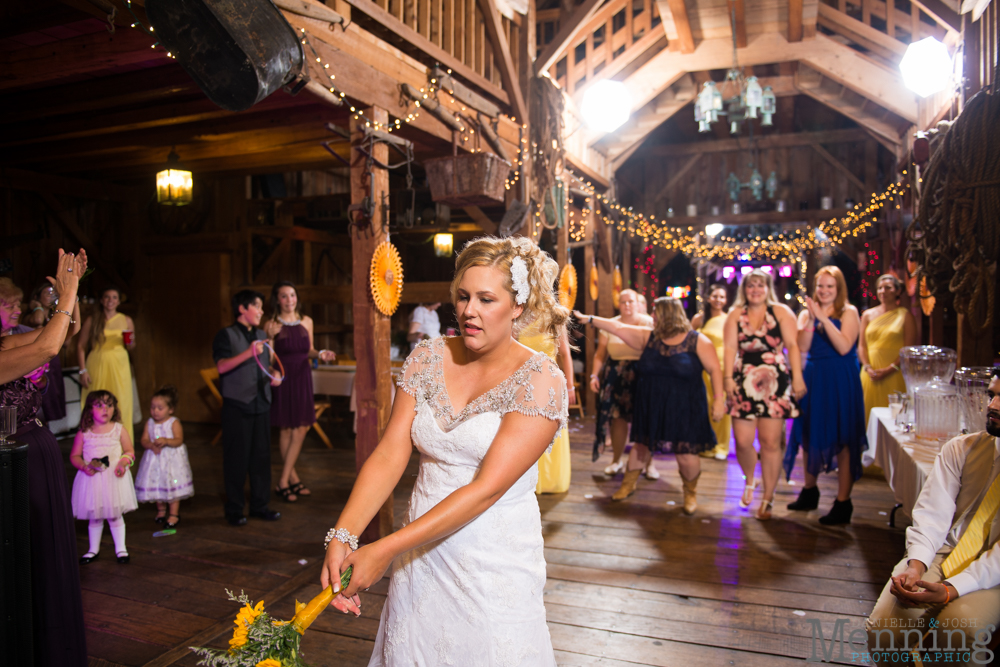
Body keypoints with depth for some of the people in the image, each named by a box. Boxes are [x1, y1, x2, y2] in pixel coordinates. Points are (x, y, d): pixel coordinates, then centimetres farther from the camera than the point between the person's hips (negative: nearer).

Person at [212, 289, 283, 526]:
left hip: (261, 404, 6)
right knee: (236, 458, 1)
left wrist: (274, 374, 4)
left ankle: (259, 505, 19)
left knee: (261, 456, 8)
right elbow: (222, 365, -17)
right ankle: (234, 509, 13)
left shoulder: (261, 335, 16)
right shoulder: (226, 335, -4)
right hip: (237, 406, -6)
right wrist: (248, 353, -28)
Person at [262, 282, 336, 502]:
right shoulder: (271, 325, -5)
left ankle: (283, 481, 14)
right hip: (282, 378, -4)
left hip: (302, 378, 4)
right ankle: (292, 477, 18)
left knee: (300, 430, 2)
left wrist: (320, 354, -3)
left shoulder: (306, 321, 6)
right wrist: (270, 338, -20)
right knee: (287, 430, 3)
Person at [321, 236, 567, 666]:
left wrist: (385, 550, -25)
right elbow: (389, 454, -6)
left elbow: (487, 488, -22)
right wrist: (343, 536, -21)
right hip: (419, 553, 4)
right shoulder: (428, 359, -2)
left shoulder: (540, 380, -16)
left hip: (495, 564, -4)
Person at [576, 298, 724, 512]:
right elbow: (619, 328, 6)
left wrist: (719, 398, -15)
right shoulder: (648, 336, 5)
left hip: (684, 412, -4)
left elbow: (715, 369, -7)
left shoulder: (697, 341, -6)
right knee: (641, 446, 15)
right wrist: (590, 319, 5)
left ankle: (690, 493, 25)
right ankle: (628, 485, 36)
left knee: (686, 454, -2)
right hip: (650, 409, 4)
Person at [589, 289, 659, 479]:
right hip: (615, 376, 2)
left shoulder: (649, 323, -1)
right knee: (617, 416, 4)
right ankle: (617, 459, 22)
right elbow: (600, 353, 6)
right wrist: (594, 375, -4)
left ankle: (649, 463, 14)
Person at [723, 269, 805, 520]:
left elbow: (792, 345, 0)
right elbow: (730, 347, 4)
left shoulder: (781, 312, 6)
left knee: (770, 441, -1)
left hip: (775, 383, -2)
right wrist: (728, 377, -5)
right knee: (742, 440, -2)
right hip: (744, 383, 2)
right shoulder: (735, 315, 11)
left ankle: (768, 499, 12)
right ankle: (750, 480, 30)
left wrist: (797, 376, -9)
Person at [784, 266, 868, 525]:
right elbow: (802, 347, -5)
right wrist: (811, 319, -15)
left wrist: (823, 318, -20)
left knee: (842, 440, -3)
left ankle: (843, 503, 5)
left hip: (841, 382, -5)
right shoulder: (806, 313, 8)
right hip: (812, 379, 5)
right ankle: (810, 491, 30)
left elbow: (844, 347, -17)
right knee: (809, 435, 13)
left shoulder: (849, 312, -2)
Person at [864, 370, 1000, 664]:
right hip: (940, 554, 2)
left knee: (961, 627, -33)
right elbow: (931, 513, -3)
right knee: (882, 629, -20)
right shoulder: (961, 448, 4)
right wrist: (915, 565, -21)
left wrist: (951, 590, -24)